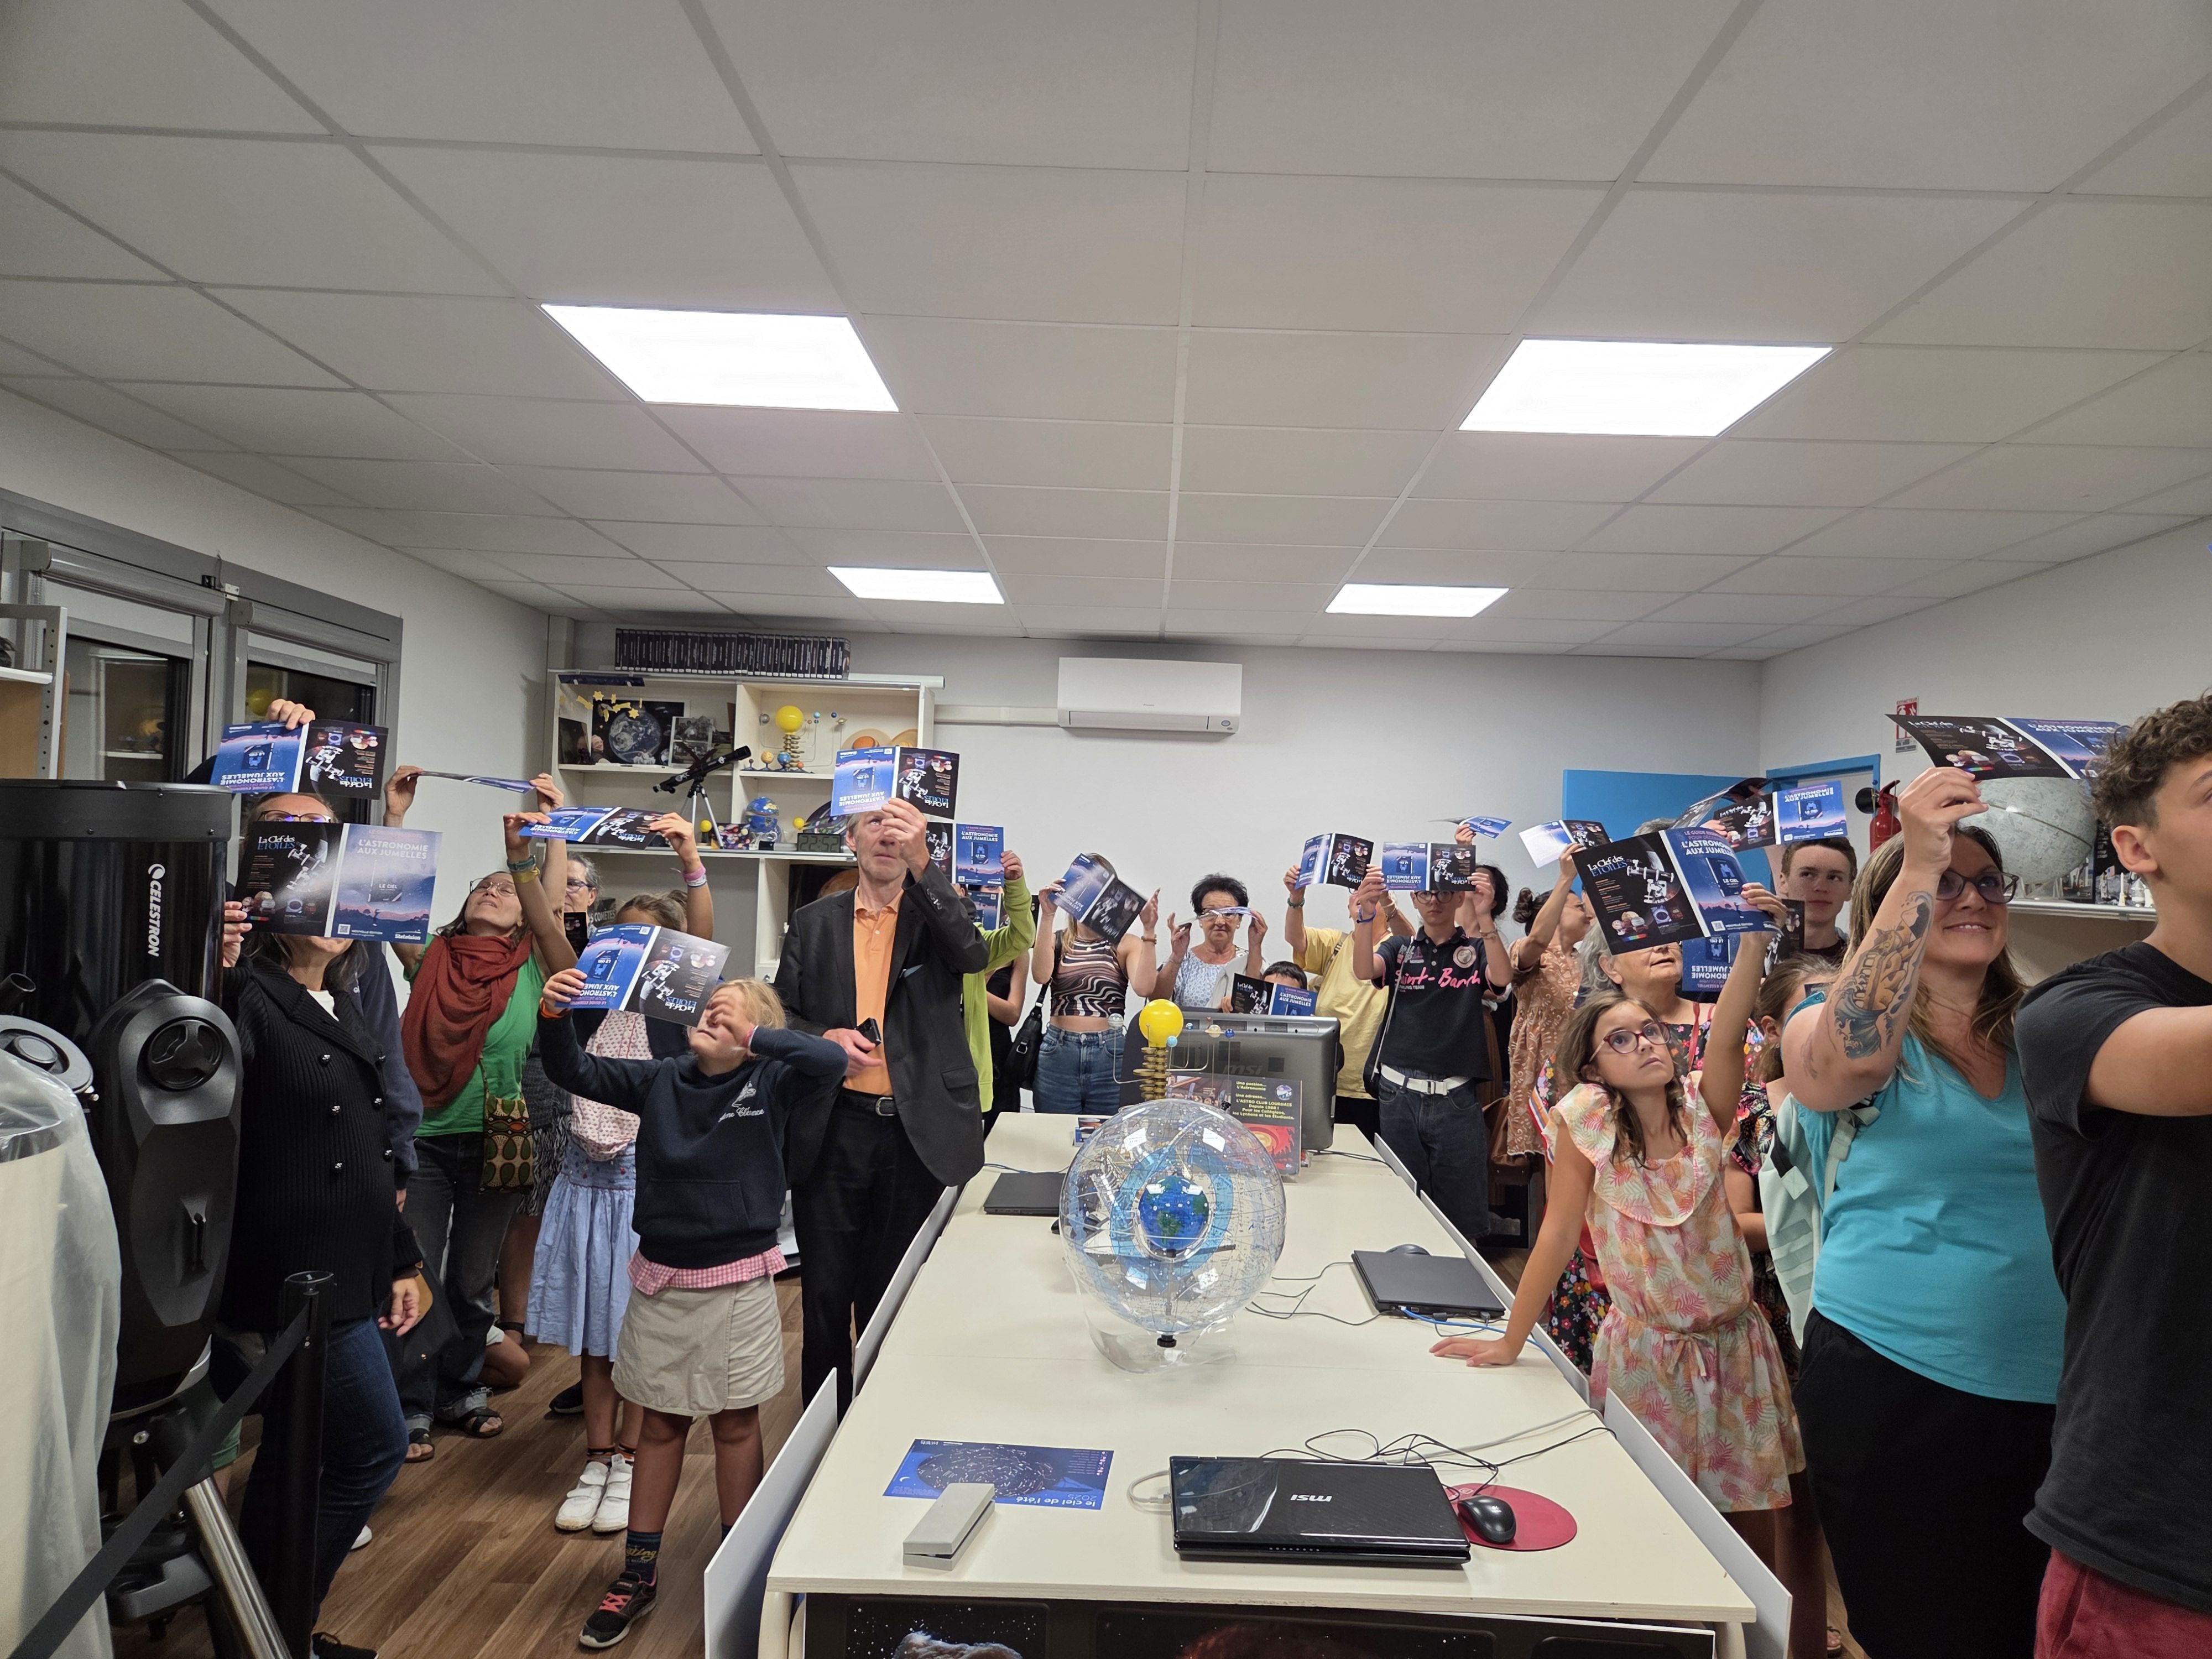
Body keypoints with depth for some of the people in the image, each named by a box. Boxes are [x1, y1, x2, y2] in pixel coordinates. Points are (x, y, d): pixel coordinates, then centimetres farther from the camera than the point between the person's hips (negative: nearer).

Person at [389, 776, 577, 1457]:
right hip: (423, 1138, 0)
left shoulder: (534, 967, -2)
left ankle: (461, 1390, 34)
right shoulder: (432, 957, 2)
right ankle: (412, 1407, 21)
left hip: (495, 1140, 0)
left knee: (473, 1281, 16)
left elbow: (548, 918, -20)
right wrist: (394, 818, -13)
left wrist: (535, 845, -26)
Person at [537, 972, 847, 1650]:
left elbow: (831, 1060, -28)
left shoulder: (771, 1085, -10)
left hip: (737, 1282, -3)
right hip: (661, 1277, 3)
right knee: (660, 1423, 16)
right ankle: (639, 1573, 30)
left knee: (735, 1423, 11)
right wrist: (555, 1015, -18)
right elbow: (574, 1072, 0)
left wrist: (751, 1038, -29)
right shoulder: (660, 1080, 1)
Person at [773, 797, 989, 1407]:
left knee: (892, 1291, 12)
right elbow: (781, 1015, 9)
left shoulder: (935, 915, 2)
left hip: (915, 1130, -1)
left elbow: (973, 955, -20)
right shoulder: (813, 923, 8)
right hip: (831, 1129, 2)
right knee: (826, 1288, 11)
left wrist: (922, 863, -30)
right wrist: (826, 1037, -13)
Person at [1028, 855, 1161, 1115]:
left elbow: (1144, 987, -14)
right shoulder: (1056, 941, 7)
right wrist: (1047, 916, -18)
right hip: (1058, 1054, 1)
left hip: (1110, 1054, 0)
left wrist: (1149, 931, -17)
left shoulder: (1127, 944, 4)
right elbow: (1040, 975, -14)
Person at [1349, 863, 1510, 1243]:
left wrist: (1484, 916, -28)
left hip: (1456, 1097, -1)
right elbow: (1364, 970, -10)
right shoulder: (1400, 949, 11)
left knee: (1462, 1218, 3)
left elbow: (1501, 977, -14)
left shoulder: (1475, 950, 8)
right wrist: (1367, 914, -27)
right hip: (1399, 1093, 1)